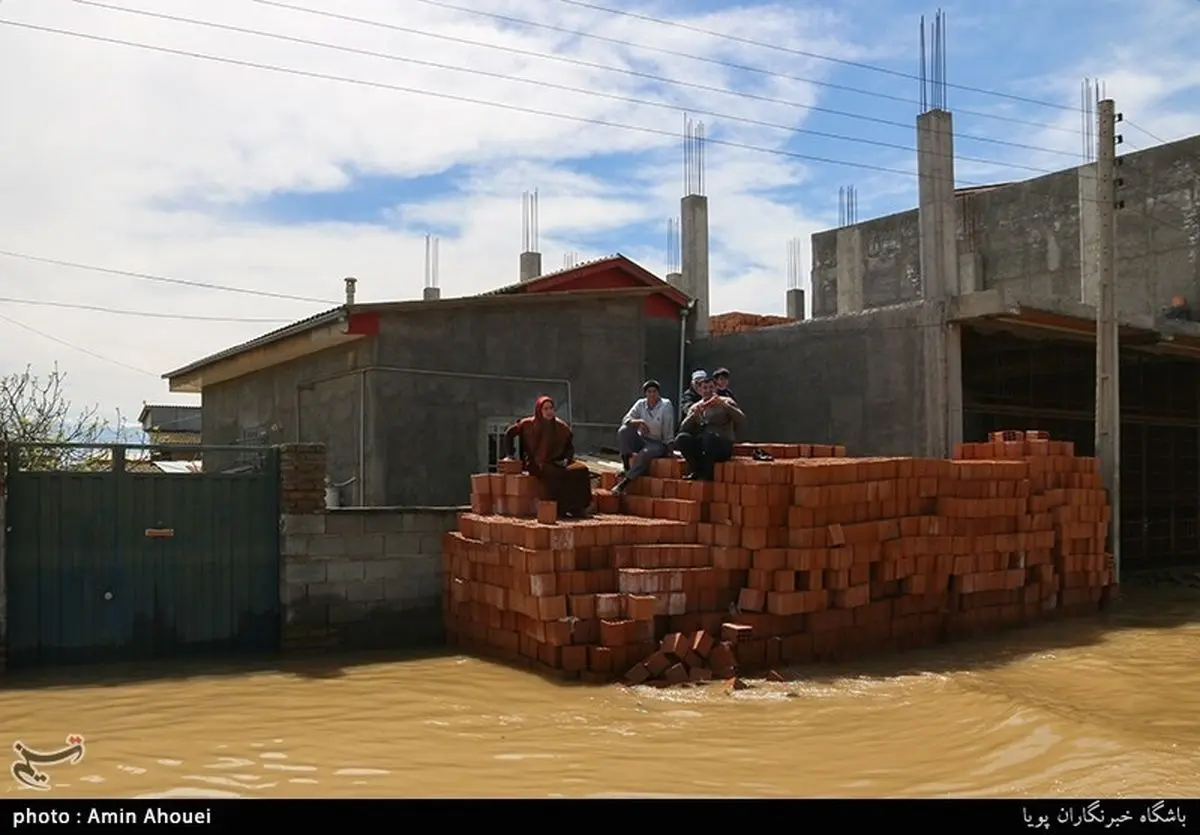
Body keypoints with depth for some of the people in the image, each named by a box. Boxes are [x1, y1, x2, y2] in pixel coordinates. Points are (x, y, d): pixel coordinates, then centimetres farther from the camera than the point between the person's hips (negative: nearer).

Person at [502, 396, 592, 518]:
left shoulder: (560, 426, 5)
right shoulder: (529, 424, -3)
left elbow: (570, 446, 14)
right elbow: (509, 434, 8)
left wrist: (566, 459, -4)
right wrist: (509, 455, 5)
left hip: (557, 462, 4)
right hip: (536, 464, -4)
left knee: (581, 470, -21)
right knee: (555, 474, -36)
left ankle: (577, 508, -20)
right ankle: (558, 509, -28)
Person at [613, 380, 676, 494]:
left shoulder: (666, 405, -8)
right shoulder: (640, 404, 2)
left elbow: (669, 429, -11)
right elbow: (625, 420, -6)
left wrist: (669, 449, -13)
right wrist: (638, 422, -26)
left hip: (659, 444, -4)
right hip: (642, 440, 4)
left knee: (645, 453, -37)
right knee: (623, 431, -23)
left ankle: (624, 483, -35)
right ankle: (627, 468, -24)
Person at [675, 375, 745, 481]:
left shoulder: (725, 402, 8)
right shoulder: (695, 408, 16)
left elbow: (741, 418, -9)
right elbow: (682, 429, 3)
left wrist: (724, 405, -19)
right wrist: (694, 414, -11)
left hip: (722, 446, -3)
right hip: (699, 446, 3)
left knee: (709, 436, -36)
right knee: (681, 438, -26)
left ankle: (706, 473, -22)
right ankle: (696, 470, -13)